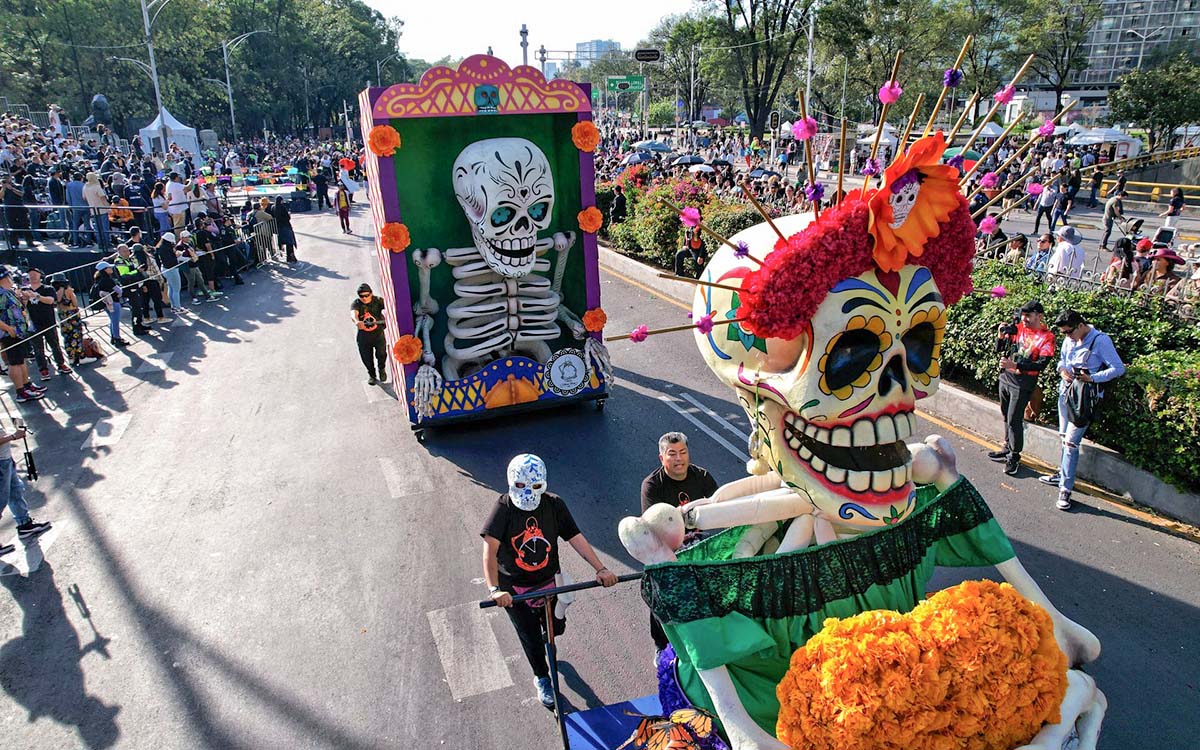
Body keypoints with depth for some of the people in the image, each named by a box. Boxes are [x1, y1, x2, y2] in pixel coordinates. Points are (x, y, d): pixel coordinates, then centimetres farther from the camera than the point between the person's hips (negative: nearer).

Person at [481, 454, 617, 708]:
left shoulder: (554, 504, -13)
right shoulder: (504, 508, -22)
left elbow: (575, 537, -14)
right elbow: (490, 550, -31)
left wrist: (600, 568, -22)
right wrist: (494, 589, -44)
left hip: (548, 581, 3)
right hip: (514, 588, -2)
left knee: (556, 628, 16)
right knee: (531, 638, 11)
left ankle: (546, 636, 55)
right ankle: (542, 679, 40)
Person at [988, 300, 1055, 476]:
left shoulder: (1047, 337, -10)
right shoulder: (1017, 328, 2)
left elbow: (1041, 364, -19)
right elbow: (999, 350, 8)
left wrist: (1014, 365, -30)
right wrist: (1001, 336, -12)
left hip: (1023, 383, -5)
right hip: (1006, 377, 5)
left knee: (1014, 420, -4)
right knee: (1006, 417, 14)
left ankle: (1014, 457, 8)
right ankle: (1008, 448, 28)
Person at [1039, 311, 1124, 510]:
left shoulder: (1100, 340, -16)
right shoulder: (1069, 339, 4)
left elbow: (1119, 368, -15)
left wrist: (1092, 378, -25)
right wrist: (1062, 370, -3)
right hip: (1066, 390, 7)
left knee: (1071, 442, -10)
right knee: (1064, 436, 18)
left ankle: (1065, 489, -5)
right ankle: (1063, 474, 35)